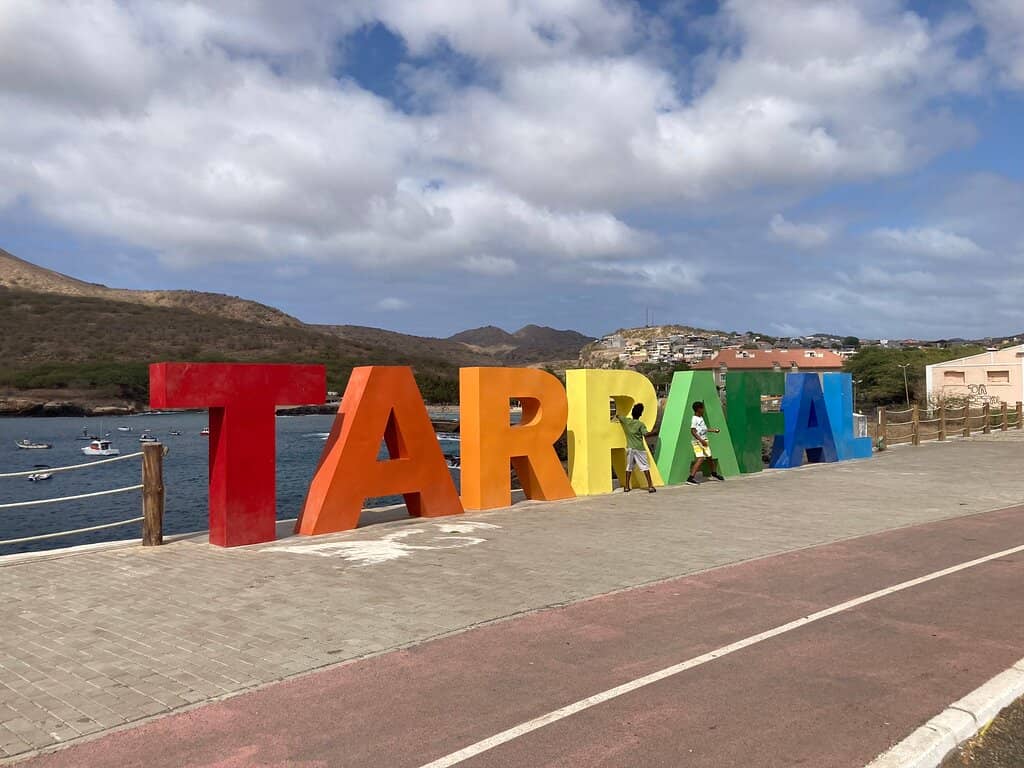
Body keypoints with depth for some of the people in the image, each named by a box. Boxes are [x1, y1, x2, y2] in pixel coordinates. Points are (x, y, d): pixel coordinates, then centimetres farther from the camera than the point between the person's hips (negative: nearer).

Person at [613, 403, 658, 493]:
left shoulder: (626, 421, 4)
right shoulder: (640, 424, -8)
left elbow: (618, 415, 20)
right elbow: (646, 434, -17)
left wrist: (617, 416, 43)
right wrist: (653, 432, 1)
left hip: (630, 448, 4)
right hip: (639, 448, -4)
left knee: (629, 467, 12)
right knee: (645, 467, -3)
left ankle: (626, 487, 13)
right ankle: (650, 486, -7)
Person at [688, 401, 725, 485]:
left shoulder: (701, 418, 13)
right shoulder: (694, 419, -16)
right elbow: (693, 431, -22)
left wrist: (713, 430, 29)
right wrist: (701, 440, -29)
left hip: (704, 441, 9)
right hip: (698, 441, -9)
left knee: (709, 457, 18)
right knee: (700, 459, -19)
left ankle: (714, 473, 41)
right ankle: (690, 478, -22)